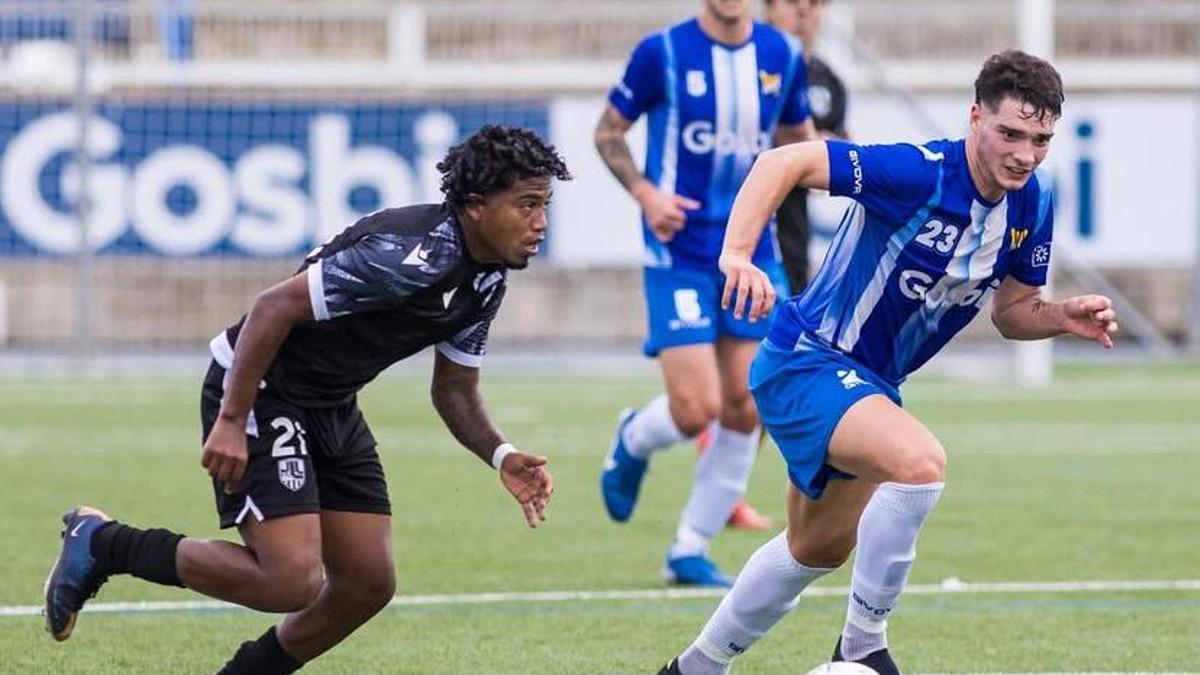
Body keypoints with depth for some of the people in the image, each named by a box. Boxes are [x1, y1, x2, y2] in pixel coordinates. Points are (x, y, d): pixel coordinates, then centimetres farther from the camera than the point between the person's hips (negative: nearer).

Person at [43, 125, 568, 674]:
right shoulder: (406, 256, -28)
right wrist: (230, 421, -27)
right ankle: (102, 544, -3)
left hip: (332, 406, 9)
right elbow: (275, 306, -28)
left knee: (369, 584, 5)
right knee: (295, 582, -18)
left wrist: (500, 456, -7)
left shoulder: (486, 279, 1)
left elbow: (455, 390, 12)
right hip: (260, 392, -9)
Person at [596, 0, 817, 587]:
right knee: (696, 410, -12)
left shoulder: (782, 56, 3)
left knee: (745, 409, 1)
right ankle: (633, 442, 25)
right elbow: (609, 131, 2)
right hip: (681, 256, -4)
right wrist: (644, 192, -15)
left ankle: (689, 550, 17)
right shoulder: (662, 53, -8)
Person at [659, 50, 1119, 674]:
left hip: (868, 383, 9)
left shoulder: (1031, 207, -4)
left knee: (818, 550, 25)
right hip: (805, 363, -9)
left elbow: (1012, 312, 8)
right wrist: (737, 253, -42)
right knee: (920, 461, -34)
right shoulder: (920, 173, -27)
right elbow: (785, 162, -29)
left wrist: (1064, 317, -13)